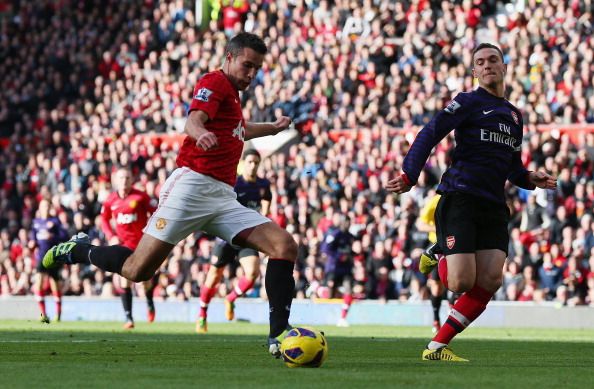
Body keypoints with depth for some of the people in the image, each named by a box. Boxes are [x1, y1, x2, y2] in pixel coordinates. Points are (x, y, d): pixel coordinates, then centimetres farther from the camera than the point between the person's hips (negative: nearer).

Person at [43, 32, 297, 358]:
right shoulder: (215, 82, -2)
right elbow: (193, 119, -24)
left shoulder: (231, 93, 25)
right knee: (137, 270, -12)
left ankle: (278, 336, -14)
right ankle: (79, 250, 17)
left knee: (284, 245, -10)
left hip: (223, 197, 9)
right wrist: (200, 132, -45)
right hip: (193, 184, -9)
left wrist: (273, 128, 56)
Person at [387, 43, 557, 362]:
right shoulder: (468, 102, 1)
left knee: (490, 280, -11)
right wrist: (409, 175, -25)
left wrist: (530, 179, 7)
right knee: (462, 283, -17)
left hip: (493, 207, 6)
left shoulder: (514, 115, 22)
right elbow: (429, 134, -11)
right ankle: (439, 262, 22)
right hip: (459, 200, -6)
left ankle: (437, 347, -2)